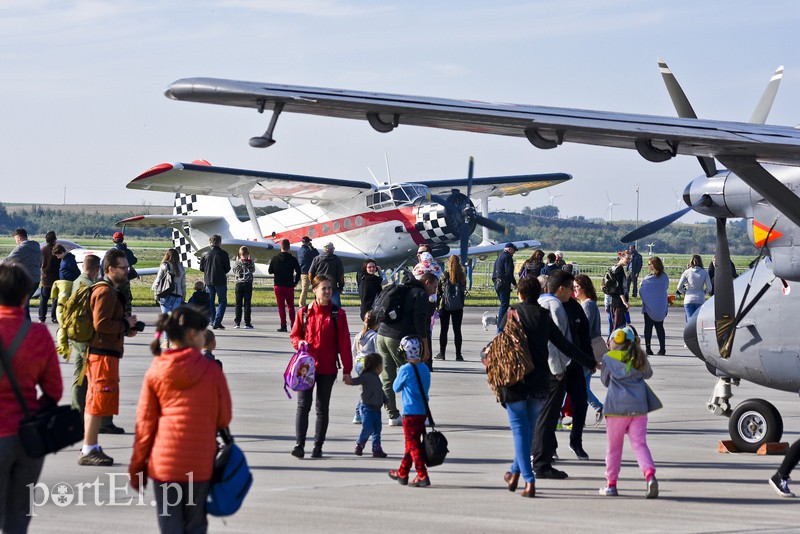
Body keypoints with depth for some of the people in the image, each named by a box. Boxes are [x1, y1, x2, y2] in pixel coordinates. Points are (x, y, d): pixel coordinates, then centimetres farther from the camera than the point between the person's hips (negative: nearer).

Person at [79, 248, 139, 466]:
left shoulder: (111, 291, 19)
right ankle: (89, 450, -5)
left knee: (94, 402, 14)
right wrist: (126, 324, -14)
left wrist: (125, 330, 11)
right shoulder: (106, 292, -15)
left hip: (99, 352, 11)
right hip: (104, 354, -11)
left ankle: (90, 448, 21)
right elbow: (101, 324, -24)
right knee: (100, 401, -8)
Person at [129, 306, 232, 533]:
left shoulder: (155, 371, -2)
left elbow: (144, 422, 1)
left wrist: (137, 467, 9)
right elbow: (224, 418, 0)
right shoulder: (211, 371, -6)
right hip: (200, 462, -1)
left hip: (163, 463, 1)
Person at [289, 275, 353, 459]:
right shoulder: (305, 312, 3)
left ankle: (318, 446, 14)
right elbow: (295, 335, 12)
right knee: (303, 404, -9)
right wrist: (299, 342, -12)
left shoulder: (338, 314, 0)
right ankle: (299, 444, -11)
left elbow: (344, 343, 1)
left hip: (327, 368, 0)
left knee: (322, 407, 7)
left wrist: (347, 369, -1)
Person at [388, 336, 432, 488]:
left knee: (413, 444, -5)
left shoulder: (405, 370, -14)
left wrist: (398, 377, 13)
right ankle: (402, 474, 27)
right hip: (423, 411, 7)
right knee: (411, 443, 17)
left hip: (410, 413, -7)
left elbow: (396, 388, -2)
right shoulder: (425, 369, 6)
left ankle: (422, 476, -12)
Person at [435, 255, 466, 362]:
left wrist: (438, 304, 2)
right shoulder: (462, 276, 0)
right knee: (457, 330, 5)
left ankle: (442, 353, 8)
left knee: (444, 329, 6)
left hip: (445, 306, -2)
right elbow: (464, 291, 5)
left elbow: (438, 291, -6)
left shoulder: (444, 276, -8)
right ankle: (458, 355, 5)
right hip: (458, 307, 2)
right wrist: (461, 304, 12)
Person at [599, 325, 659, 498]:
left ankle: (611, 484, 16)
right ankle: (650, 475, -25)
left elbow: (605, 380, 11)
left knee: (614, 446, 10)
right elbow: (648, 373, 25)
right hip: (639, 407, 2)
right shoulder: (639, 358, 9)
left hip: (617, 407, -2)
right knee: (640, 443, -1)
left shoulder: (609, 358, 0)